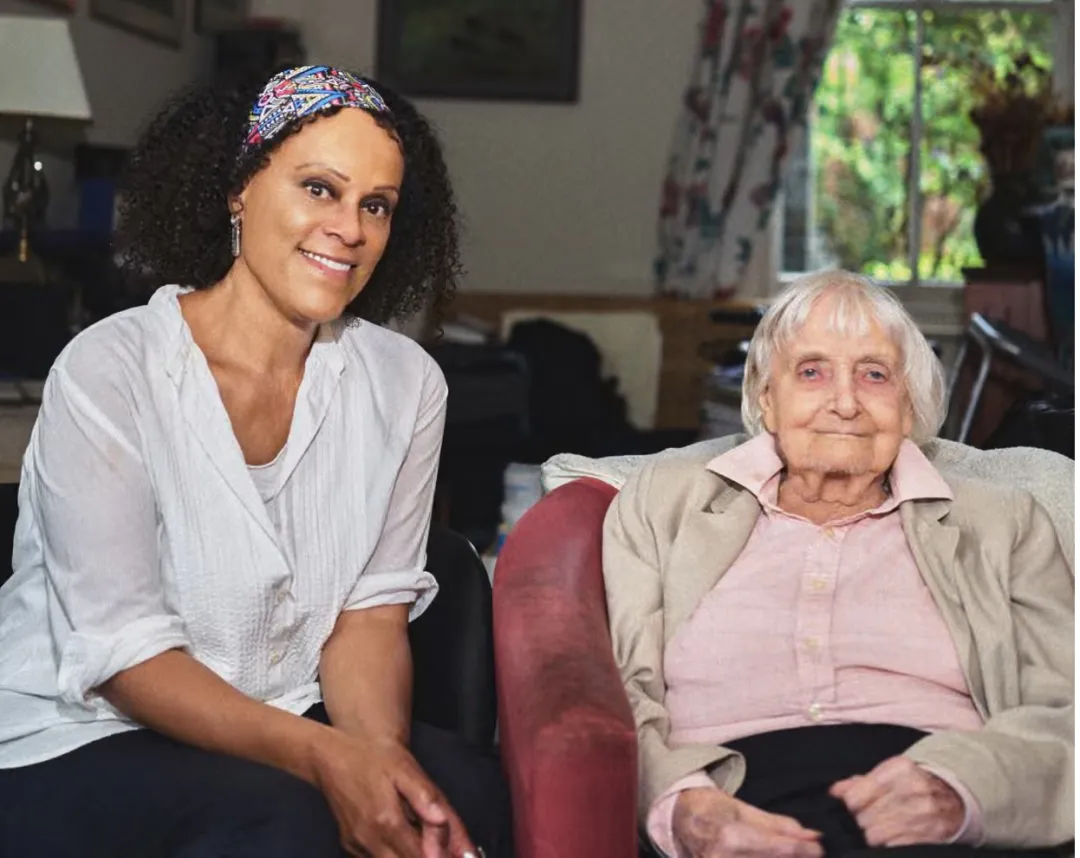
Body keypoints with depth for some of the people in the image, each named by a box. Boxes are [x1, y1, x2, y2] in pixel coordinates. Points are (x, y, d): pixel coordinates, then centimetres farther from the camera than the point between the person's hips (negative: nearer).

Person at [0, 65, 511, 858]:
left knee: (468, 792, -23)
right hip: (78, 744, -4)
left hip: (284, 726, 4)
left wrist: (380, 750, -21)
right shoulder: (108, 373, -14)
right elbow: (125, 651, -16)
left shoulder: (405, 383, 0)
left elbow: (371, 608, 0)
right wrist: (324, 756, -27)